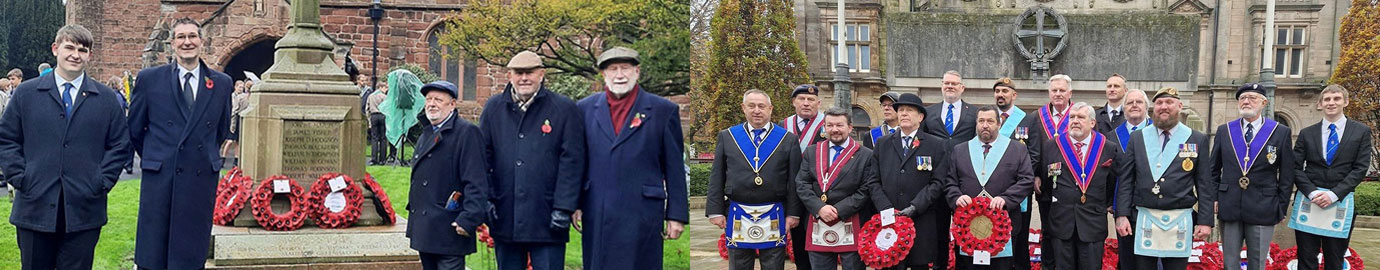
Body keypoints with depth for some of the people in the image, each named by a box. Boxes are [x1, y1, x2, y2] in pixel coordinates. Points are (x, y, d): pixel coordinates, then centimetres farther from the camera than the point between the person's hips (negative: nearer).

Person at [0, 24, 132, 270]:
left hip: (84, 210, 0)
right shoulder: (26, 94, 7)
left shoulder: (107, 99, 7)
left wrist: (102, 182, -3)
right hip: (35, 207, 0)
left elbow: (120, 145, 7)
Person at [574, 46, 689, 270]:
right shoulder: (586, 108, 9)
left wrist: (676, 215, -1)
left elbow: (675, 169, 2)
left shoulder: (664, 110, 2)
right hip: (596, 216, 3)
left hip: (642, 215, -2)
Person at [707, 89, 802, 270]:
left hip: (774, 217, -1)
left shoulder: (788, 139, 4)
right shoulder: (727, 136, 7)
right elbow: (716, 178, 6)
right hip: (738, 217, 1)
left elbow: (794, 180, 3)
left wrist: (793, 213, -2)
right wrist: (715, 211, -1)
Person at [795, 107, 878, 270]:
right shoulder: (811, 152, 12)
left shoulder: (866, 155, 2)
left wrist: (839, 210, -14)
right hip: (818, 228, 3)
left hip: (851, 229, -3)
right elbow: (801, 184, 5)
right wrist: (819, 208, -12)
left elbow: (868, 190, -6)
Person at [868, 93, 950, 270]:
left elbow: (937, 182, -2)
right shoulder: (883, 144, 15)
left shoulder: (936, 146, 7)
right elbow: (874, 181, 8)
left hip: (922, 225, -1)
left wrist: (915, 207, -13)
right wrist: (886, 208, -7)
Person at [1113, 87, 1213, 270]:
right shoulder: (1137, 138, 8)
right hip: (1144, 219, 1)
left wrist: (1205, 221, -2)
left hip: (1180, 221, -1)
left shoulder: (1198, 140, 5)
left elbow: (1204, 185, 4)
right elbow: (1126, 181, 7)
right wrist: (1122, 215, -2)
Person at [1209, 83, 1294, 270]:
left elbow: (1287, 175, 2)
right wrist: (1212, 198, 2)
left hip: (1262, 210, -2)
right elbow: (1213, 169, 11)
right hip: (1228, 207, 2)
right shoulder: (1224, 130, 7)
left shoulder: (1281, 133, 0)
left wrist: (1282, 208, -1)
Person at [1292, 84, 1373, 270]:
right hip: (1309, 202, 1)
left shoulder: (1361, 132, 5)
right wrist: (1312, 192, -13)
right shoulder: (1306, 134, 8)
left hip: (1340, 203, -1)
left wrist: (1334, 194, -13)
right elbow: (1296, 168, 4)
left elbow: (1360, 169, -2)